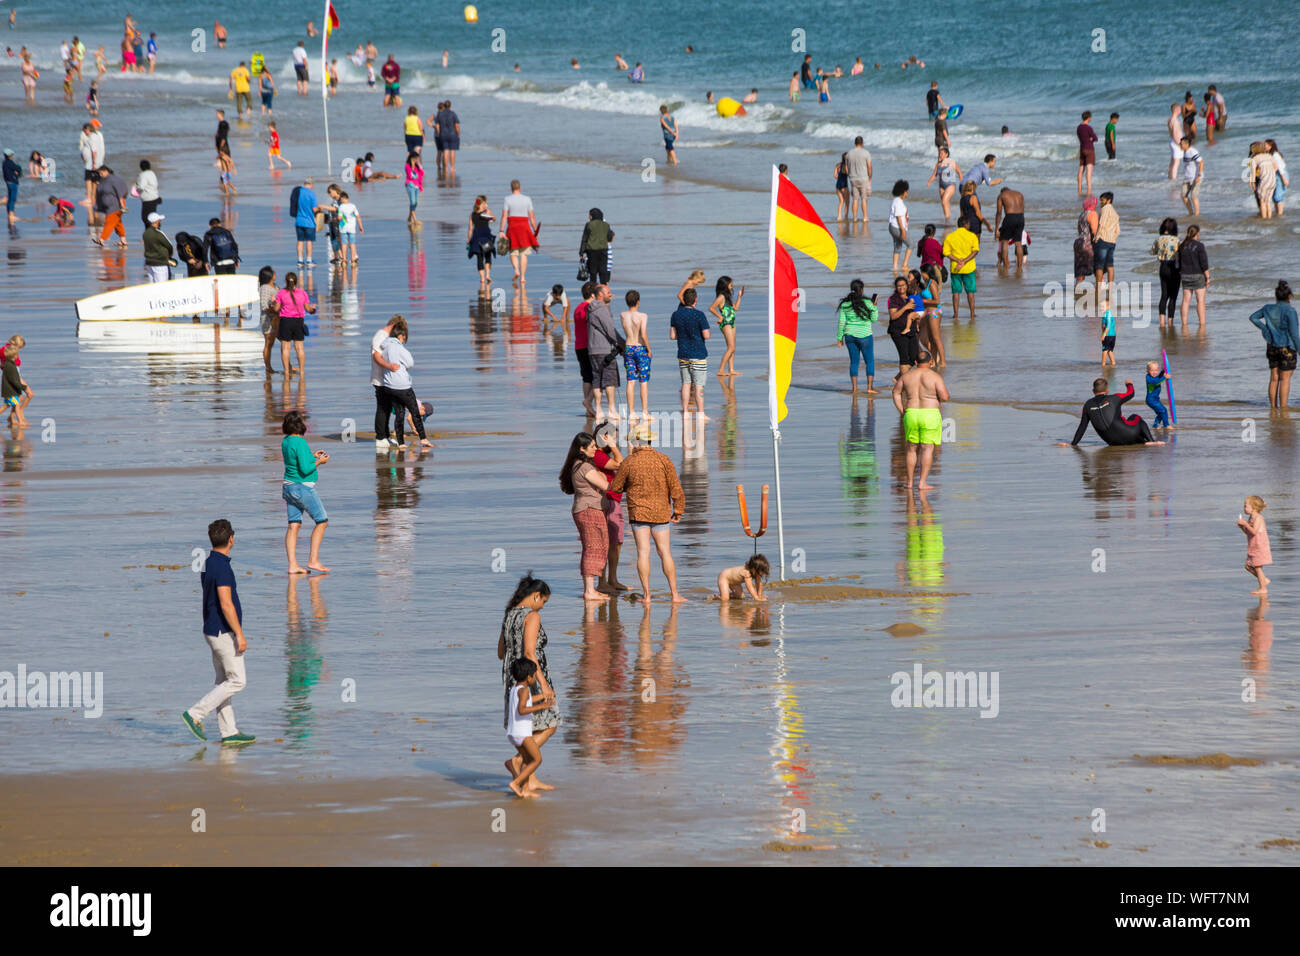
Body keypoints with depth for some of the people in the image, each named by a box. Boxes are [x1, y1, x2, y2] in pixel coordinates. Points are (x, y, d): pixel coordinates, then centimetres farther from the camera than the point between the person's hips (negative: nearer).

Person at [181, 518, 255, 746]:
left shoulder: (208, 563, 10)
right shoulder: (222, 567, -20)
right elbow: (226, 604, -25)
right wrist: (239, 635, -21)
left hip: (213, 631, 10)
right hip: (224, 632, -10)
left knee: (225, 682, 11)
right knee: (237, 681, -4)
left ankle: (229, 732, 13)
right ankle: (196, 714, -7)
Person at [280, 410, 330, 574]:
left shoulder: (286, 441, 6)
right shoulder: (300, 443, -21)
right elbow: (305, 469, -23)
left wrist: (312, 456, 16)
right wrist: (319, 462, -8)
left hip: (289, 486, 8)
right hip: (303, 488, -8)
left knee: (293, 525, 6)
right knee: (322, 521, 4)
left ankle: (293, 565, 3)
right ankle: (313, 560, 1)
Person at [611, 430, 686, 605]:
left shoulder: (629, 462, -5)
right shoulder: (663, 461, -3)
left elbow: (616, 487, 5)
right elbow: (676, 488, -4)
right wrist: (678, 511, 5)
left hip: (638, 512, -1)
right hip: (660, 512, 1)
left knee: (643, 552, -1)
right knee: (665, 552, 7)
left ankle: (646, 595, -4)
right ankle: (674, 593, 7)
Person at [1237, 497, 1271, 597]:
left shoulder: (1258, 518, -16)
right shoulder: (1251, 518, 13)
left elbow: (1254, 531, -28)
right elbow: (1248, 533, 20)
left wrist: (1245, 524, -22)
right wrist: (1242, 527, 3)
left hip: (1260, 547, -10)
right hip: (1253, 548, 10)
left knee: (1257, 567, -6)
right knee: (1248, 566, 12)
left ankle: (1263, 588, 0)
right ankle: (1264, 580, 23)